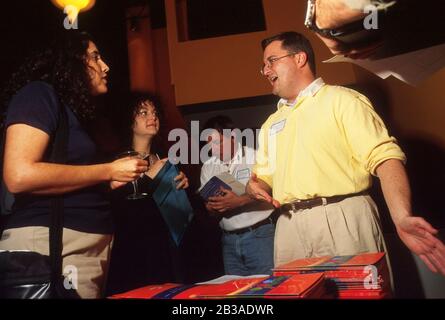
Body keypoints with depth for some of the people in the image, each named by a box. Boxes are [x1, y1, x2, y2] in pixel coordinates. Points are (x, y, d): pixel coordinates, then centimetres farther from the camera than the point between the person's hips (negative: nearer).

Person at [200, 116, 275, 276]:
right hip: (229, 238, 5)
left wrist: (239, 201, -25)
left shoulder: (255, 157, -4)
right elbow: (207, 202, 15)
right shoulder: (208, 167, 11)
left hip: (259, 234, -4)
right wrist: (211, 207, -8)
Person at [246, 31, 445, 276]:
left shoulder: (342, 100, 2)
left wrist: (402, 217, -25)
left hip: (343, 219, -5)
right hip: (289, 227, 5)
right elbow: (264, 175, 25)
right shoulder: (271, 123, 22)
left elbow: (384, 156, -10)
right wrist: (256, 187, 0)